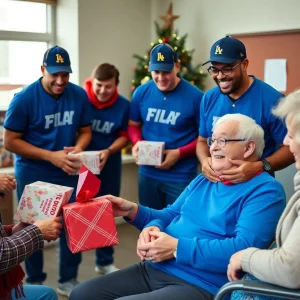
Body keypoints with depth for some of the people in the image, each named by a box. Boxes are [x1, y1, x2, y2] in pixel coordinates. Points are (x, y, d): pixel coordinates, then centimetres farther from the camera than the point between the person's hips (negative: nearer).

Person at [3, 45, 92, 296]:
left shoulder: (79, 95, -7)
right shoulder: (24, 98, -16)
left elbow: (85, 130, 5)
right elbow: (10, 141, -14)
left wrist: (78, 149, -19)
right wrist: (51, 156, -22)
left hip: (67, 173, 3)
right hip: (33, 174, -3)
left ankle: (68, 281, 28)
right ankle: (35, 282, 30)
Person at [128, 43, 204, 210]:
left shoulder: (195, 96, -12)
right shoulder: (142, 92, -1)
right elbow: (133, 125, 12)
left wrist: (180, 153, -19)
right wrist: (137, 142, -10)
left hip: (181, 177, -4)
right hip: (148, 173, 4)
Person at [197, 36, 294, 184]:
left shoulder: (272, 100, -17)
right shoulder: (209, 98, -3)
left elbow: (290, 147, -12)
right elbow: (202, 141, 7)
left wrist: (259, 167, -28)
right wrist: (205, 160, -14)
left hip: (256, 185, -4)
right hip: (215, 183, 4)